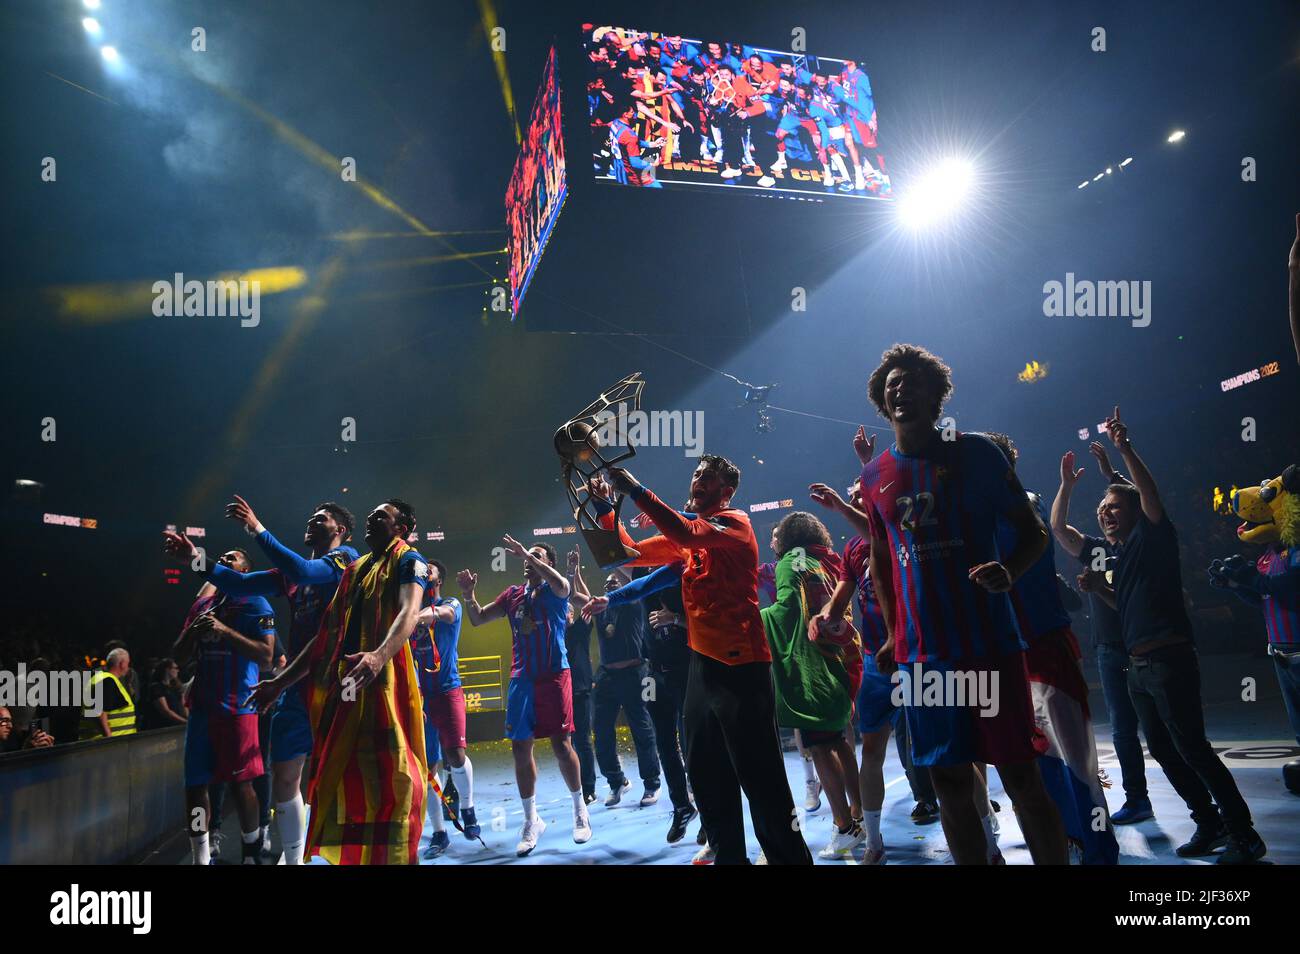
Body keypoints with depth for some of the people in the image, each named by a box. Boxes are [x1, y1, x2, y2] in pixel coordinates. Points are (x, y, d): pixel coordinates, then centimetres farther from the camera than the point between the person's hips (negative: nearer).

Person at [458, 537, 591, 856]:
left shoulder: (554, 590, 0)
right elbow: (477, 619, 15)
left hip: (554, 676, -4)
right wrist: (468, 595, -4)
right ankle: (531, 821, 14)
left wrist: (527, 554, -25)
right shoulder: (512, 594, 14)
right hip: (521, 679, 5)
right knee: (520, 748, 2)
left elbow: (561, 584, -25)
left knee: (561, 745, -3)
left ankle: (580, 810, 16)